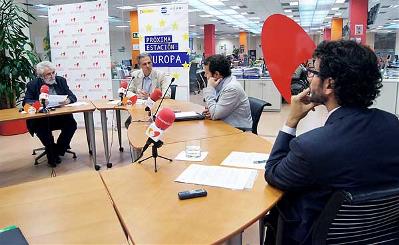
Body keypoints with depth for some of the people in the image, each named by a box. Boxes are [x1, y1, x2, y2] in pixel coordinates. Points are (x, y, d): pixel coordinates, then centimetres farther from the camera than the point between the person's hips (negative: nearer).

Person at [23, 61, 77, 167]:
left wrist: (68, 100, -22)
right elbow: (26, 102, -5)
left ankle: (58, 150, -4)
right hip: (41, 118, -1)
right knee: (39, 127, -32)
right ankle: (52, 151, -6)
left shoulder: (61, 80, 7)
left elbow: (72, 97, 3)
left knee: (72, 124, -26)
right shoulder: (33, 85, 2)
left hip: (61, 116, 2)